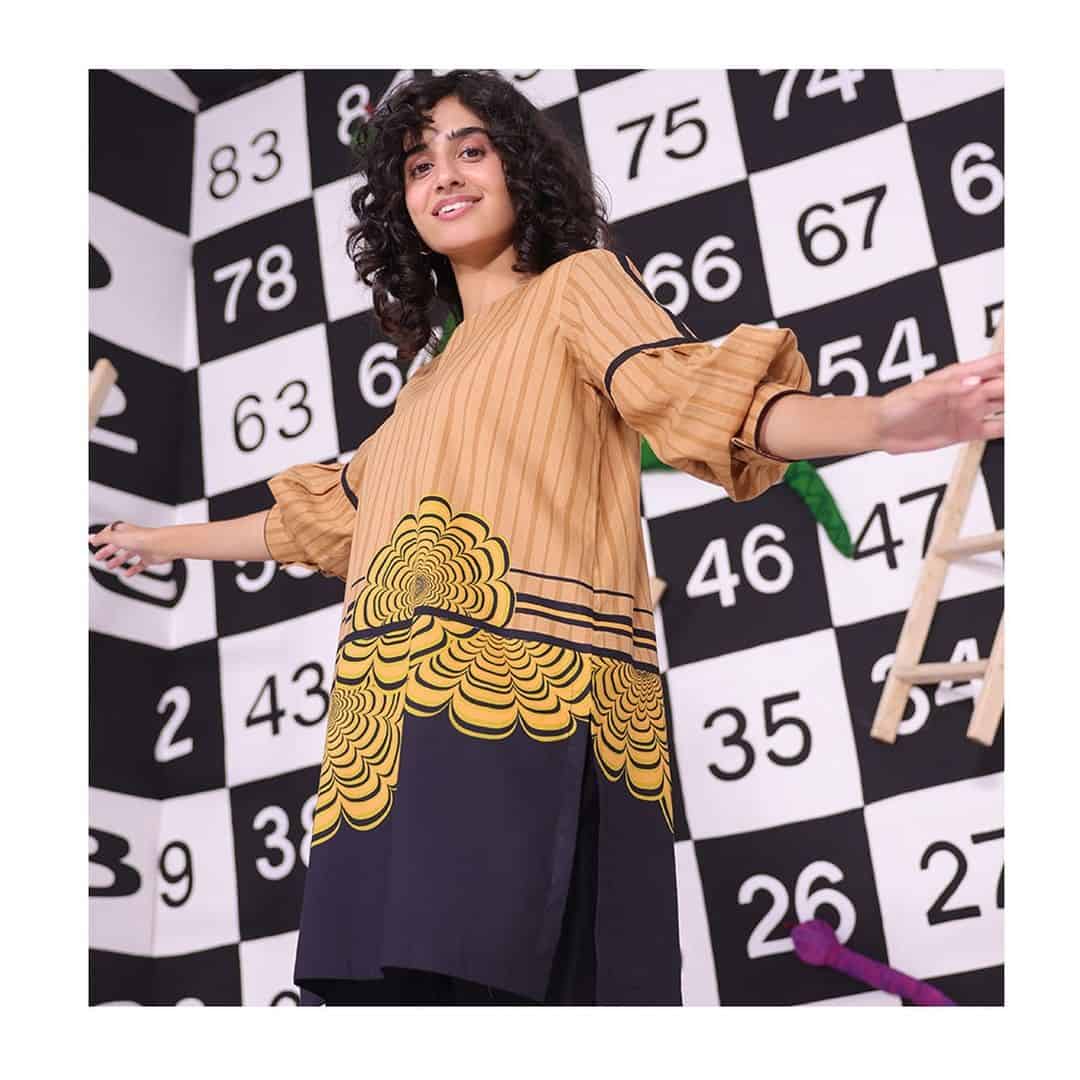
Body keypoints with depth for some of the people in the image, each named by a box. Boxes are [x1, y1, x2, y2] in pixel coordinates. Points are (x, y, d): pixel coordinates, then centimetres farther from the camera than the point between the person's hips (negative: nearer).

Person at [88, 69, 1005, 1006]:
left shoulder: (577, 283, 12)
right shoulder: (439, 368, 31)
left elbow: (689, 396, -7)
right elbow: (330, 514, 42)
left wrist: (885, 421, -27)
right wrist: (166, 542, 54)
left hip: (527, 712, -6)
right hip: (404, 735, 7)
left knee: (491, 975, -22)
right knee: (397, 978, -7)